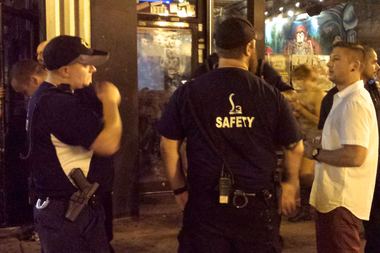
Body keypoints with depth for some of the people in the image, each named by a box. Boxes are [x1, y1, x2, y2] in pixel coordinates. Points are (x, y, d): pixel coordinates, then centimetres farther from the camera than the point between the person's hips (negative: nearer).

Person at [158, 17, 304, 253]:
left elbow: (168, 145, 0)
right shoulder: (270, 94, -4)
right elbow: (295, 146, 6)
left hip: (206, 202, 0)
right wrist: (292, 183, 23)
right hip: (257, 203, 1)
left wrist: (180, 188, 11)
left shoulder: (188, 93, -6)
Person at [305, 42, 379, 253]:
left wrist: (315, 153, -17)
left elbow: (355, 156, -28)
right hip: (333, 196, 10)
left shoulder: (355, 102, -19)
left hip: (342, 200, -10)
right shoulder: (345, 98, 15)